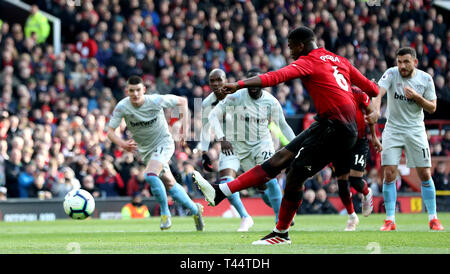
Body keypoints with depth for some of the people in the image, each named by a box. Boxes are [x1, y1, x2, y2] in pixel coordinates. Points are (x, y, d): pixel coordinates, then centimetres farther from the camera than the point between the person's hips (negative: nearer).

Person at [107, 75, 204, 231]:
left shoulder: (156, 101, -20)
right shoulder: (122, 107, -17)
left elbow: (182, 101, -5)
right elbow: (110, 131, -17)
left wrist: (185, 124, -15)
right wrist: (122, 144, -36)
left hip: (164, 143, -4)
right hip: (145, 150, 4)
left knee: (150, 176, -28)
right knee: (169, 184, 9)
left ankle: (165, 213, -12)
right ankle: (195, 209, 29)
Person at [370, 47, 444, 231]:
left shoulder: (425, 79, -4)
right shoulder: (391, 74, -10)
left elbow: (432, 108, -1)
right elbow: (378, 93, -26)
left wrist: (417, 97, -20)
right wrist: (376, 110, -47)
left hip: (415, 131, 1)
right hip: (393, 129, -1)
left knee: (425, 175, -1)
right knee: (389, 174, -9)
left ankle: (433, 218, 11)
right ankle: (390, 221, -2)